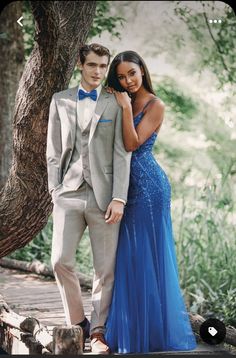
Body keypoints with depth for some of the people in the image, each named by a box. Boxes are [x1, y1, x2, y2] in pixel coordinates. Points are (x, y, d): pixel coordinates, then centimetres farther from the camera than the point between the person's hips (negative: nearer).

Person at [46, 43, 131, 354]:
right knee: (61, 261, -5)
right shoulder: (60, 101, 13)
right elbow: (54, 151, 13)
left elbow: (121, 153, -2)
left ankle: (98, 331, 12)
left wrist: (119, 198, -10)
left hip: (103, 195, -2)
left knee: (105, 268, 0)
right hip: (69, 194, 2)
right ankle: (77, 323, 14)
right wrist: (55, 190, 3)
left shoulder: (116, 104, 5)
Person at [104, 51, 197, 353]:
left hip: (148, 185, -7)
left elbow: (132, 144, -17)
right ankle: (131, 327, 19)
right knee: (127, 256, 10)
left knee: (148, 255, -2)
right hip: (126, 186, 8)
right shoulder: (122, 103, 13)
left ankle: (155, 329, 9)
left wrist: (126, 107, -17)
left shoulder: (155, 106, -8)